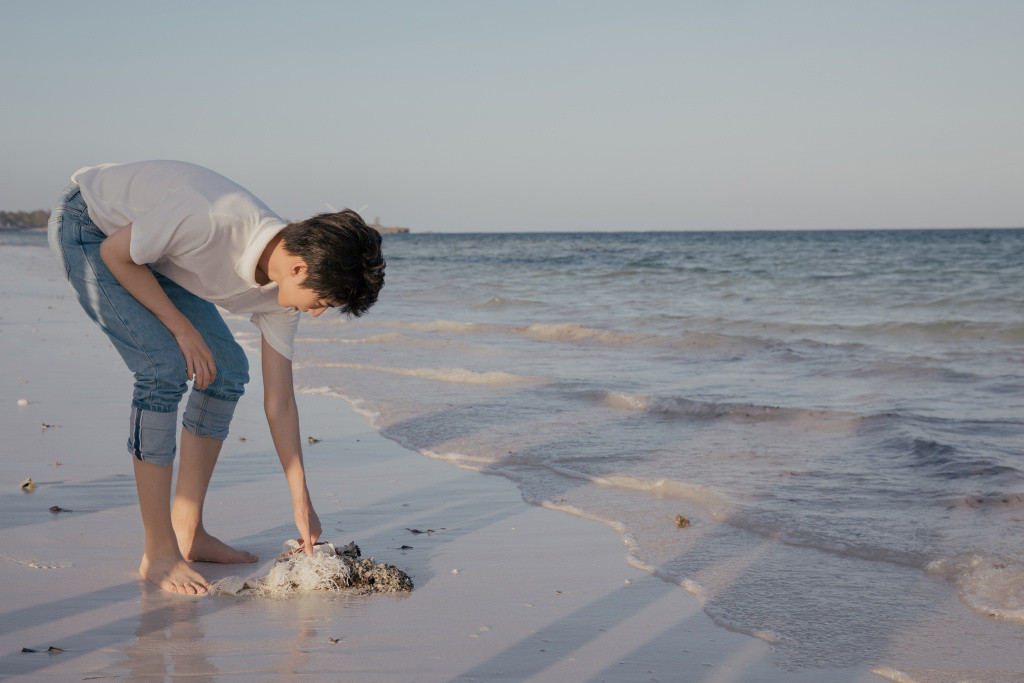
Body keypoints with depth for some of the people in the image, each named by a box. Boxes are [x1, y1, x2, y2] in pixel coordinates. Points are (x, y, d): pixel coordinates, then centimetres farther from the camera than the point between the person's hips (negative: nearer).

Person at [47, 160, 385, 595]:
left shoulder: (280, 295, -13)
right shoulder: (211, 219, -38)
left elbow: (279, 402, -4)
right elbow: (115, 253, -22)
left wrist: (301, 502, -2)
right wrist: (182, 329, -20)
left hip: (154, 254, 8)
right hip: (88, 229, -8)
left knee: (228, 370, 0)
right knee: (165, 367, -22)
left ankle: (187, 531, 10)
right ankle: (158, 553, -13)